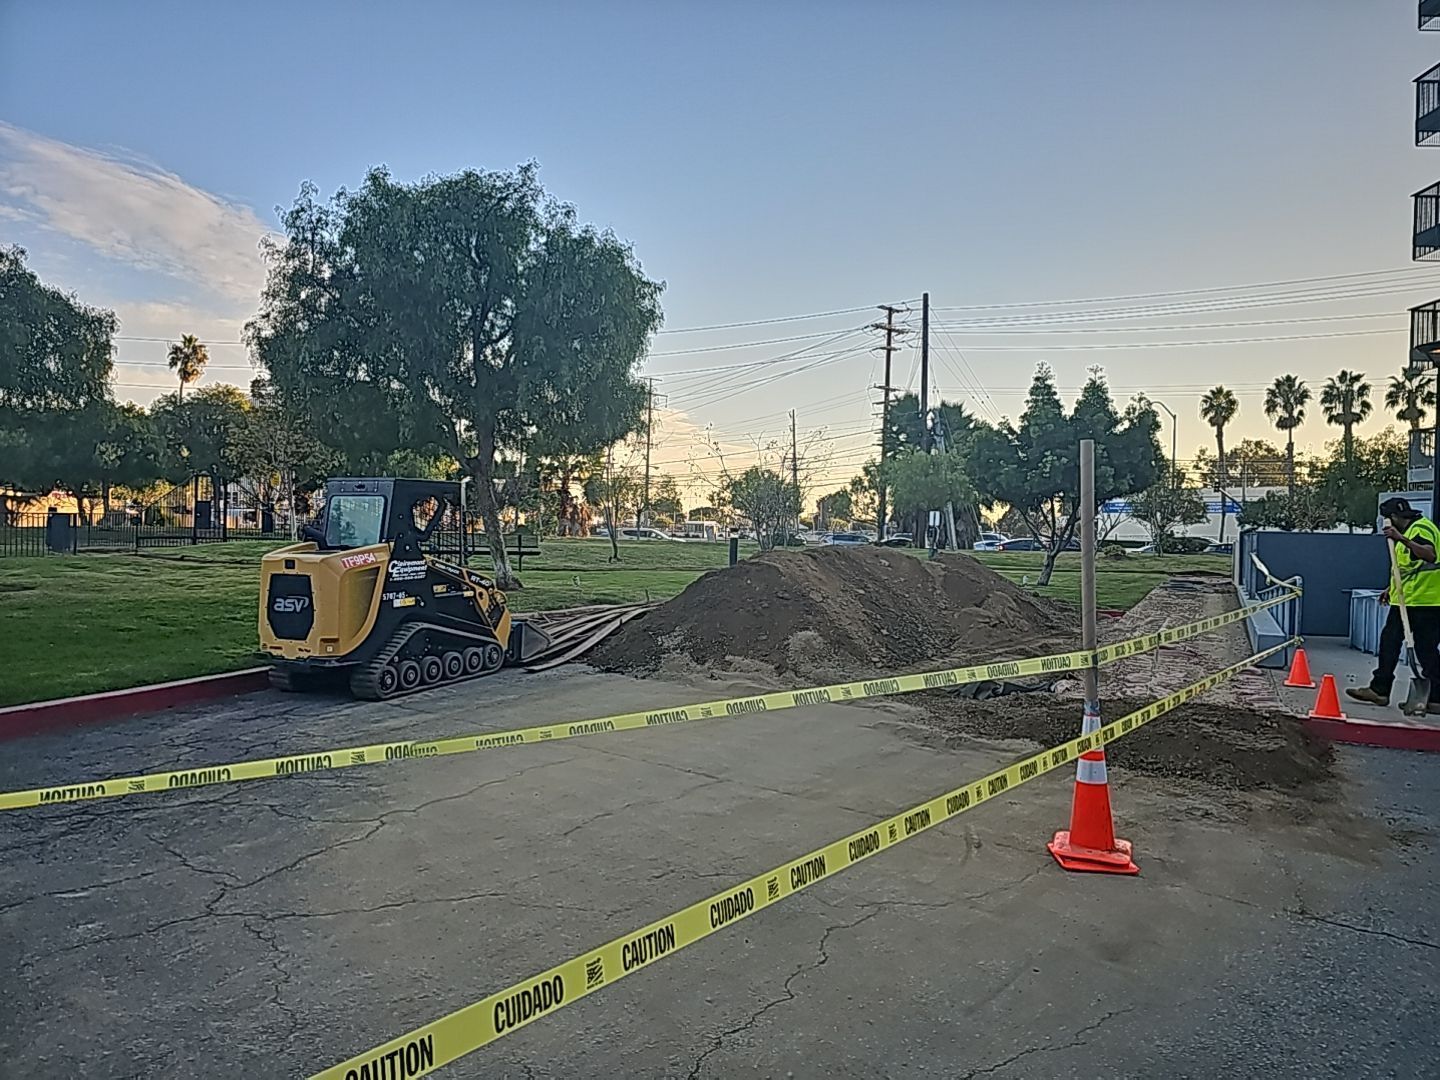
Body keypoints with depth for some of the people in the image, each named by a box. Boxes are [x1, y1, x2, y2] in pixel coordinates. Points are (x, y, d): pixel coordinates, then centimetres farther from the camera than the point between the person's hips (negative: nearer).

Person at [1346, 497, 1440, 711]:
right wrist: (1391, 588, 25)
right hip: (1405, 600, 10)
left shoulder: (1421, 528, -14)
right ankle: (1379, 690, 15)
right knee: (1389, 641, 10)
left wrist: (1401, 539, -42)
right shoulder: (1407, 531, 18)